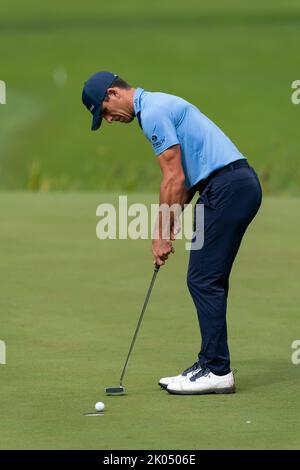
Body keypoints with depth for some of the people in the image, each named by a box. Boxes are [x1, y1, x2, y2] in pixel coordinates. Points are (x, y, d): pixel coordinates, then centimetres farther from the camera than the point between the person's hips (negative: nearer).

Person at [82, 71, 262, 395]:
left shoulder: (153, 112, -12)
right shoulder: (157, 106, 21)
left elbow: (174, 179, -14)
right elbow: (185, 176, 24)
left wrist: (162, 234, -7)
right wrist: (173, 227, 16)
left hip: (228, 187, -10)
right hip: (239, 186, 10)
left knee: (204, 280, -8)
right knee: (207, 280, 12)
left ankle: (217, 371, -6)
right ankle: (210, 364, 14)